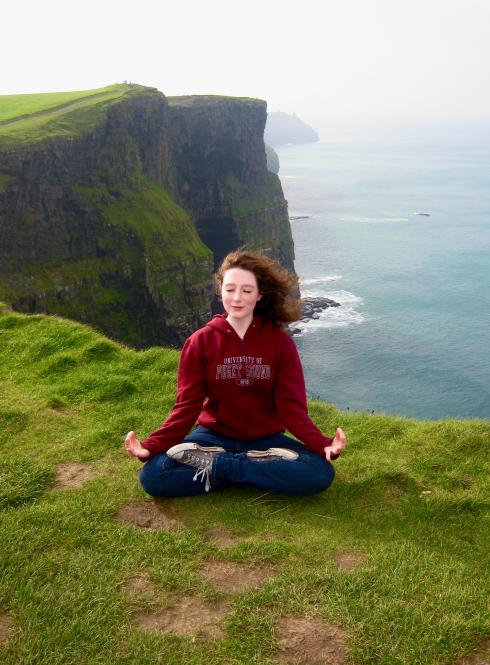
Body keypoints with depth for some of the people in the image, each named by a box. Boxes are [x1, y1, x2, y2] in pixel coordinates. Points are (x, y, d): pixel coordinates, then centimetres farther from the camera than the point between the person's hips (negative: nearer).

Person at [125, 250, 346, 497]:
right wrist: (150, 447, -20)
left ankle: (214, 464, -18)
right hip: (215, 435, 0)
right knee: (152, 475, -25)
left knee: (320, 473, -27)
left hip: (266, 439, 1)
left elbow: (292, 407, -8)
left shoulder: (281, 343, -5)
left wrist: (323, 444, -27)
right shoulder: (200, 341, -4)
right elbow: (187, 405, -6)